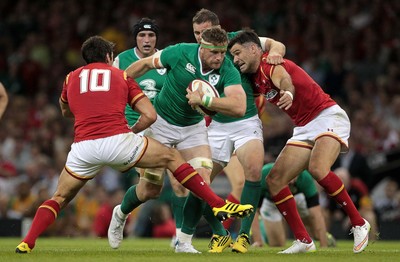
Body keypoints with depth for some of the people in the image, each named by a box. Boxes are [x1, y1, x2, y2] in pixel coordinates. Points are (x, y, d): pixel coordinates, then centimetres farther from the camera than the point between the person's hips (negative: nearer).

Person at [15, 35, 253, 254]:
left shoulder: (72, 78, 22)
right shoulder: (121, 76, 19)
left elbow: (66, 112, 41)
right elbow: (150, 115, 11)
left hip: (83, 146, 2)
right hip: (118, 140, -2)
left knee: (60, 197, 22)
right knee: (172, 157, 18)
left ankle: (27, 242, 3)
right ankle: (218, 204, 10)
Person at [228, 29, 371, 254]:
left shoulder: (269, 65, -15)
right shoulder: (256, 77, 12)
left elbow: (285, 80, -37)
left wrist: (288, 93, -61)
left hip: (328, 117, -10)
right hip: (305, 128, 10)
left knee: (317, 168, -33)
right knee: (275, 180, -1)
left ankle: (359, 224, -19)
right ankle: (304, 241, 1)